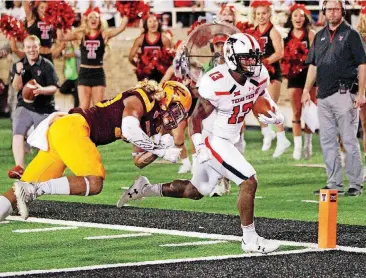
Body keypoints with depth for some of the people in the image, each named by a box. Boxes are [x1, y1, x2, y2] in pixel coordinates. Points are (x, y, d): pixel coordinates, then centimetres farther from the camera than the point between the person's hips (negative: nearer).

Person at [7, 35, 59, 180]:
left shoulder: (47, 65, -3)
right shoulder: (18, 65, 6)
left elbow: (54, 88, -6)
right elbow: (17, 87, -4)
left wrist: (42, 90, -27)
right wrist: (18, 73, -23)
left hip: (44, 109, -1)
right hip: (24, 107, 1)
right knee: (17, 134, -19)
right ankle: (19, 167, -29)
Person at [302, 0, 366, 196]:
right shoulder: (320, 36, 17)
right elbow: (313, 65, 20)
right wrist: (307, 90, 10)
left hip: (344, 94, -7)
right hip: (324, 96, 7)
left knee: (349, 141, -5)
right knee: (327, 142, 8)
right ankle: (334, 184, 14)